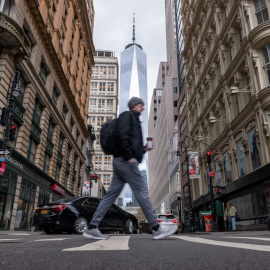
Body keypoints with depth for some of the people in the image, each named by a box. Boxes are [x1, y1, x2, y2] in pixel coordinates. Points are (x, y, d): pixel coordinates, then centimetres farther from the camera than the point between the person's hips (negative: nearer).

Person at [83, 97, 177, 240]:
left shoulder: (134, 120, 30)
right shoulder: (127, 115, 1)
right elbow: (122, 135, -16)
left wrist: (142, 149, 12)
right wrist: (129, 156, -20)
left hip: (120, 162, 10)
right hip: (126, 161, -10)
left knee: (111, 195, 6)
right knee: (142, 190, -8)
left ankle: (92, 228, 8)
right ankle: (156, 228, -2)